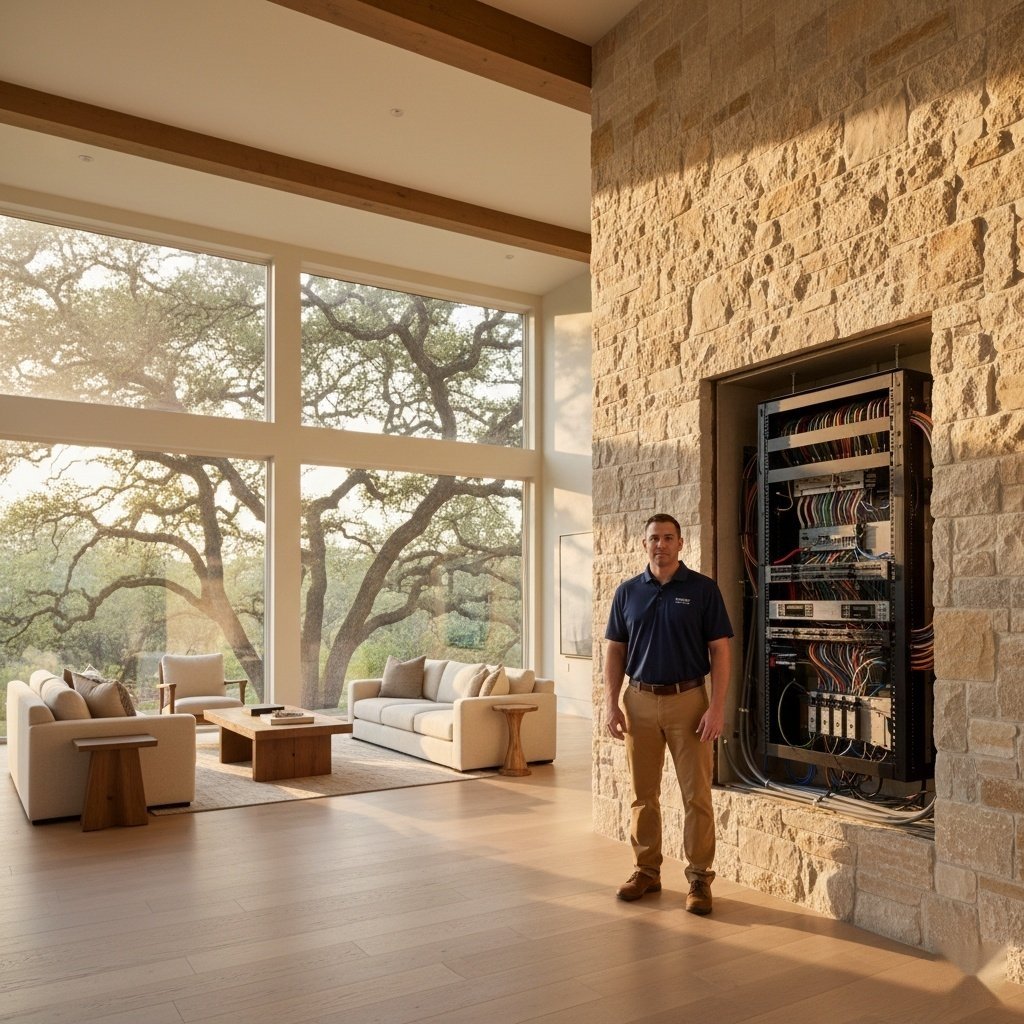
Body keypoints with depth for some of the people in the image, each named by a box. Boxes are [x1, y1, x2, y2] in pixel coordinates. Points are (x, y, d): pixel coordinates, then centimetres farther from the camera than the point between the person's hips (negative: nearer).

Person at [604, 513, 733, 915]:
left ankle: (699, 878, 15)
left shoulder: (703, 589, -4)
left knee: (697, 795, 2)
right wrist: (613, 704, 0)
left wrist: (717, 707, -12)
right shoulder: (627, 591, 5)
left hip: (688, 700, -3)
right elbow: (615, 651, 8)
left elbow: (720, 650, -5)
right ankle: (646, 870, 25)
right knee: (644, 793, 11)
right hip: (639, 701, 3)